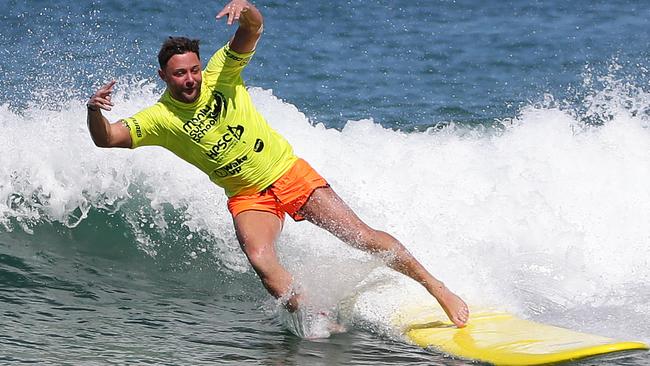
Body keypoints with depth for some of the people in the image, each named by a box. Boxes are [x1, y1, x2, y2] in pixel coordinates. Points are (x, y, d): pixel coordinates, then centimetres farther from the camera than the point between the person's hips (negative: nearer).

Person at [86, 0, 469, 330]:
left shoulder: (221, 73, -13)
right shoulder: (160, 118, -11)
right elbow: (107, 139, -19)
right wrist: (94, 110, -40)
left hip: (288, 171, -1)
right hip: (248, 196, 1)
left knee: (363, 236, -5)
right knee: (260, 259, -28)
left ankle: (438, 288, 5)